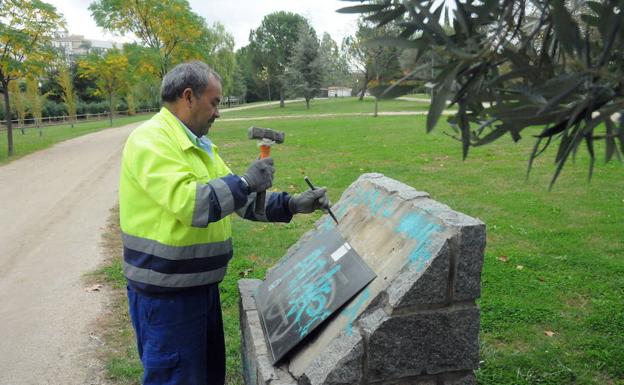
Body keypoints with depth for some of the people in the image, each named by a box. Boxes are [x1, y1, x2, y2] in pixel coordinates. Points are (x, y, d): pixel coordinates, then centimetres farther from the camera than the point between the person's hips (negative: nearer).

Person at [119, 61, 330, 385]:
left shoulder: (198, 144, 11)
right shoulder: (151, 141, -18)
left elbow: (237, 198, 12)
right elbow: (189, 203, -31)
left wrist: (292, 205, 2)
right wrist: (246, 181, -21)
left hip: (200, 282, 9)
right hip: (164, 290, -9)